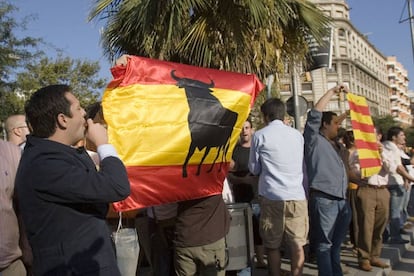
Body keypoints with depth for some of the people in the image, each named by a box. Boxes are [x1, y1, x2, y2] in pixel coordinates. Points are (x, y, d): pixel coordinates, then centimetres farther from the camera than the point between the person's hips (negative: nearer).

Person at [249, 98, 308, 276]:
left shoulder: (260, 135, -2)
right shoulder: (298, 135, 10)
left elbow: (254, 169, 8)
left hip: (272, 197, -3)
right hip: (298, 196, 3)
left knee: (272, 246, 9)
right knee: (297, 245, 9)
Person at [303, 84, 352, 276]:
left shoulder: (333, 145, 23)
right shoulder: (314, 140, -2)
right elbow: (314, 115, -13)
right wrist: (332, 92, -6)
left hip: (342, 201, 9)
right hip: (324, 201, -9)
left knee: (336, 243, 17)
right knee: (324, 244, -2)